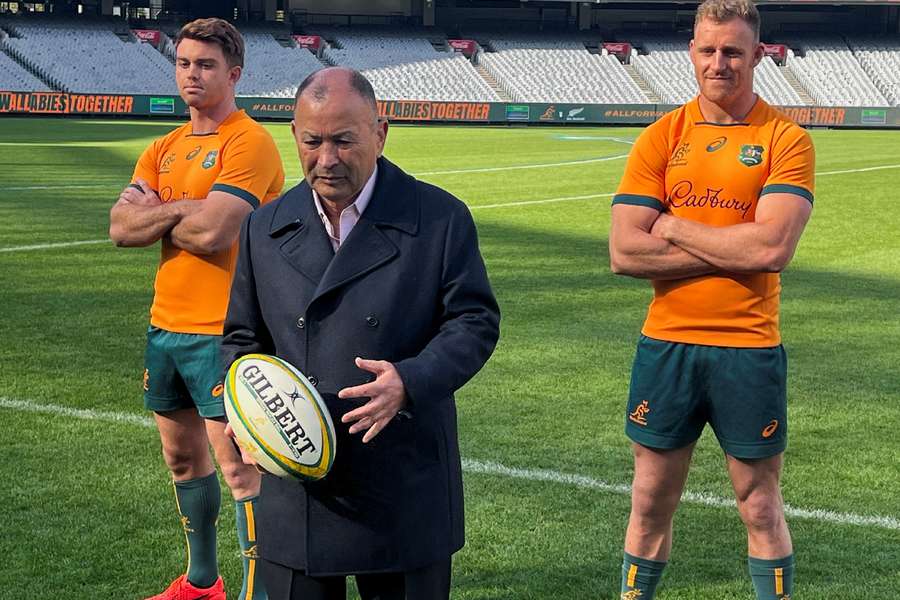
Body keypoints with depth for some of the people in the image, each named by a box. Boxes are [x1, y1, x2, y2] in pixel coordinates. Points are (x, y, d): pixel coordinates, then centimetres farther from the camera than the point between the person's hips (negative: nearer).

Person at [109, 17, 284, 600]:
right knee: (183, 457, 17)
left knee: (238, 466, -7)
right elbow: (121, 227, 0)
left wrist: (153, 212, -4)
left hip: (221, 333, -8)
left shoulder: (250, 143, -12)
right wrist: (183, 208, -14)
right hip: (166, 327, 8)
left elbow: (212, 233, -23)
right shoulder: (164, 150, 13)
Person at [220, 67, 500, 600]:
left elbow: (475, 321, -4)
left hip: (405, 494, -3)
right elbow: (242, 337, 14)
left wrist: (412, 381, -22)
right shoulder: (267, 227, 7)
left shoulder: (441, 219, -3)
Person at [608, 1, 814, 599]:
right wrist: (733, 250, -13)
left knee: (761, 508, 8)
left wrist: (674, 227, -9)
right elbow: (625, 252, -7)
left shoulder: (786, 140, -5)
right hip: (666, 346, 2)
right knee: (652, 502, 12)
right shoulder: (661, 139, 3)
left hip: (749, 349, -2)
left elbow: (773, 247, -19)